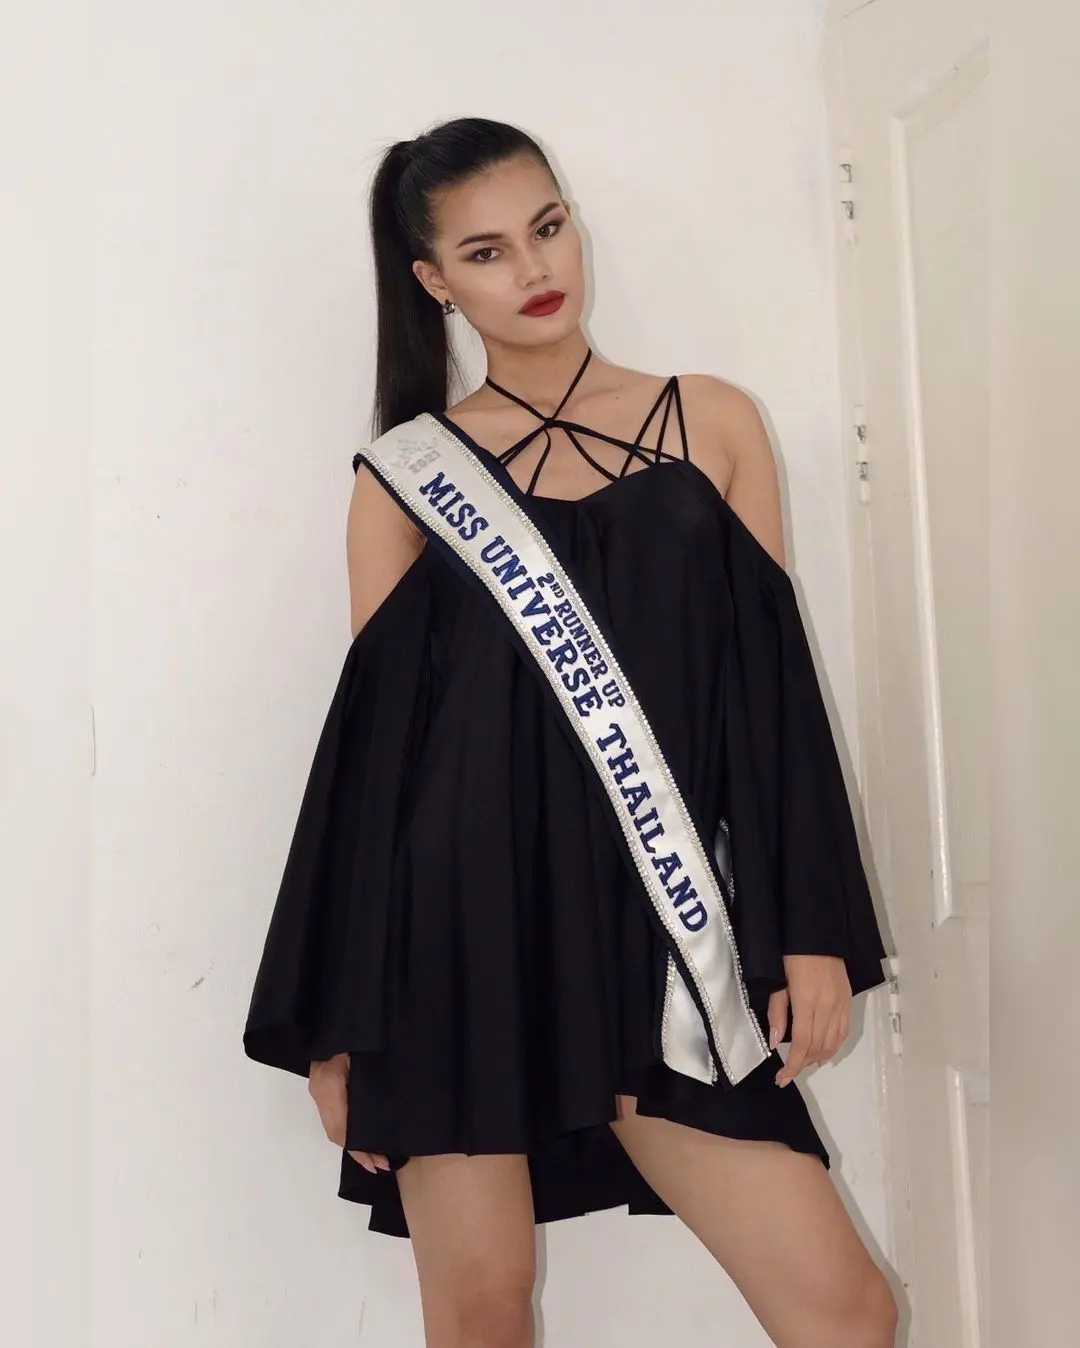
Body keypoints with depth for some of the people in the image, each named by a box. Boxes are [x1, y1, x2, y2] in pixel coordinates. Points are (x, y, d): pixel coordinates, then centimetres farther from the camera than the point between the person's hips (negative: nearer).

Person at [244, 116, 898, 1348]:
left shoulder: (712, 422, 9)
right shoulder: (406, 476, 5)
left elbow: (775, 687, 8)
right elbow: (371, 740, 4)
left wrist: (808, 928, 2)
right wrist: (337, 1018, 3)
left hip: (651, 927, 2)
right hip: (459, 927, -1)